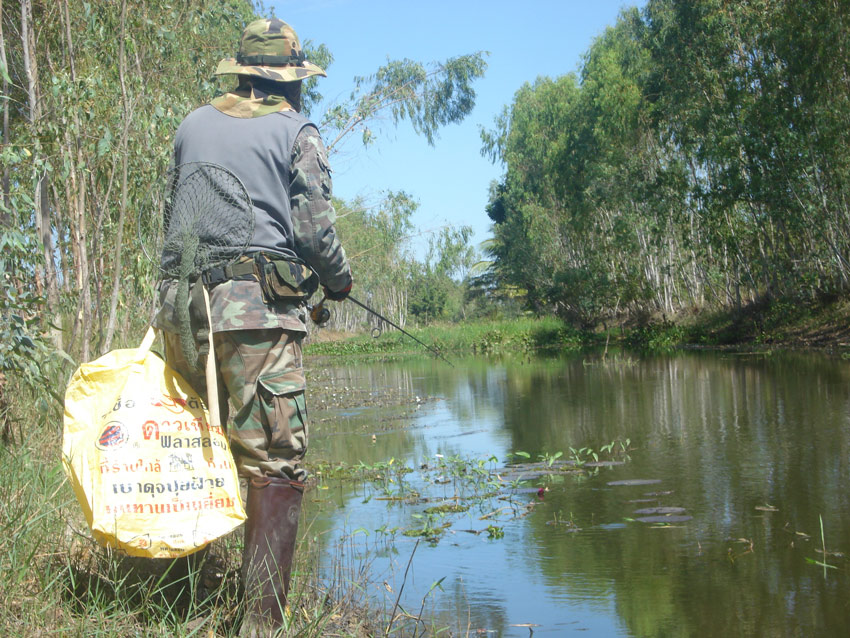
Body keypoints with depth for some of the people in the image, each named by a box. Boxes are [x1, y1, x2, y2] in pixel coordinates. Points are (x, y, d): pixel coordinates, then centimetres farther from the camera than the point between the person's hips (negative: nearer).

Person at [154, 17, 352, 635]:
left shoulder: (192, 125, 17)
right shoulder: (297, 131, 3)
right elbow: (315, 231, -3)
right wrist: (341, 281, 15)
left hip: (181, 302, 5)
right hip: (259, 307, -5)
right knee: (275, 466, -3)